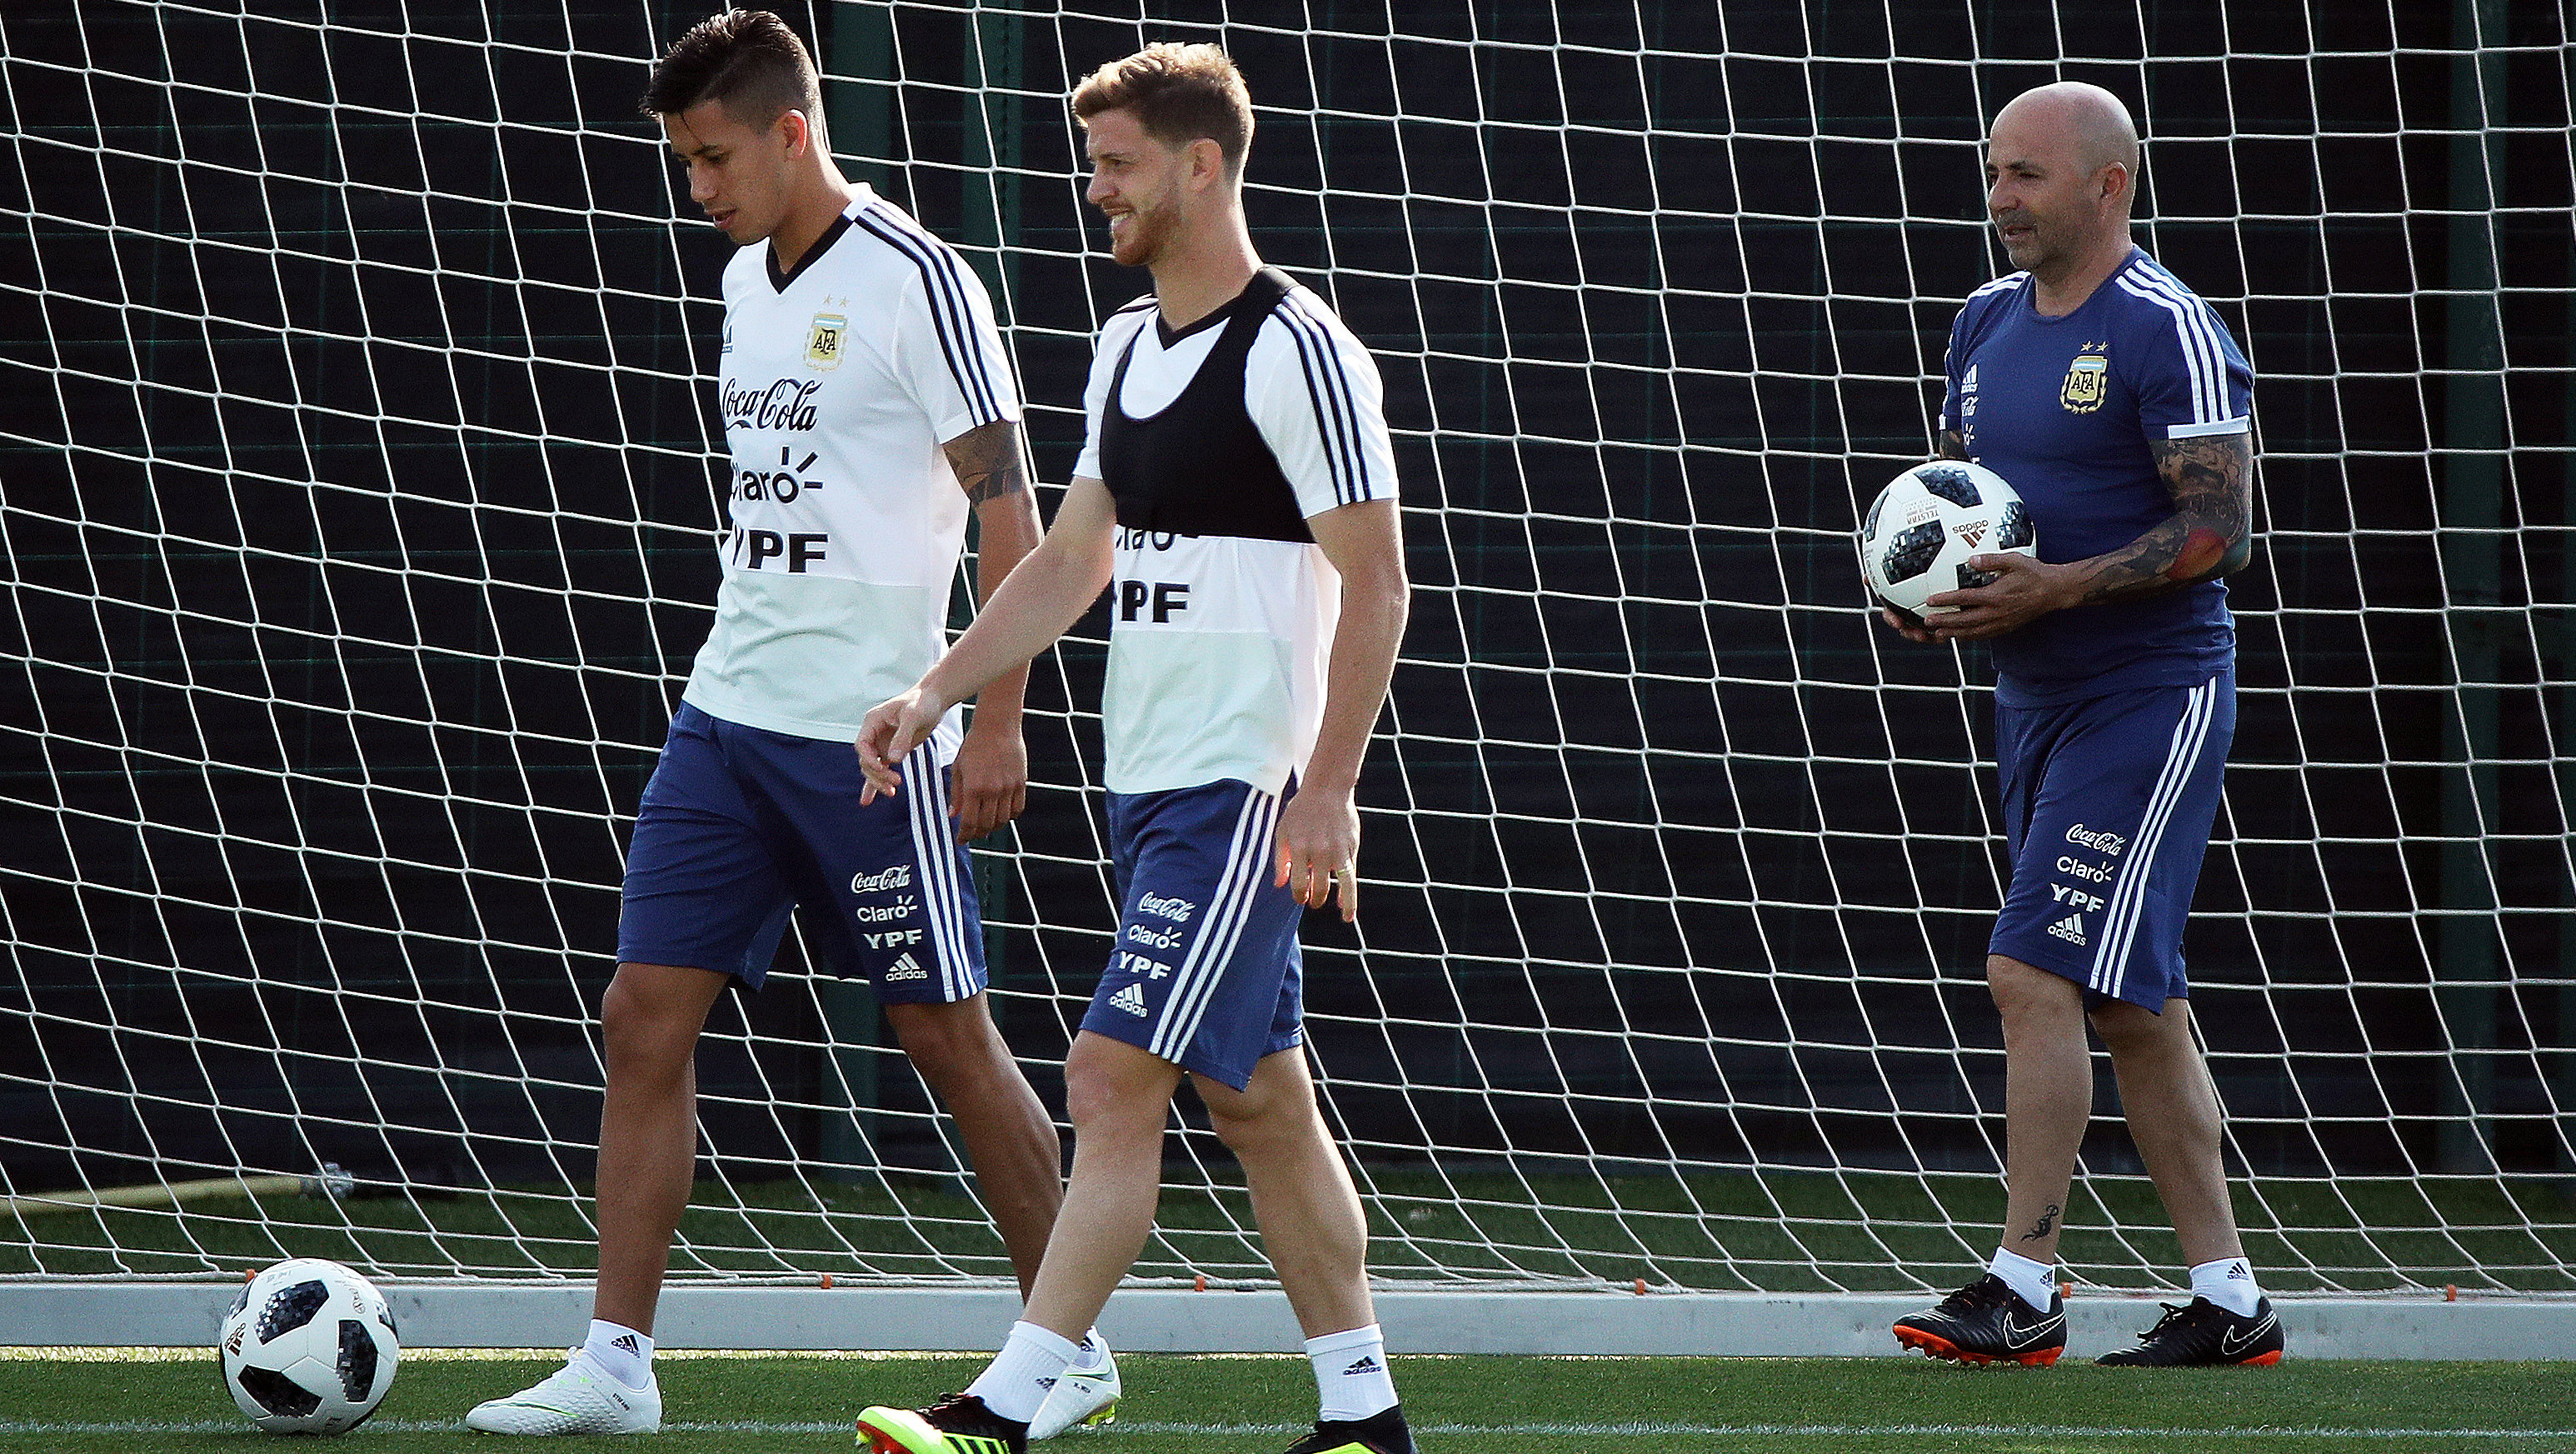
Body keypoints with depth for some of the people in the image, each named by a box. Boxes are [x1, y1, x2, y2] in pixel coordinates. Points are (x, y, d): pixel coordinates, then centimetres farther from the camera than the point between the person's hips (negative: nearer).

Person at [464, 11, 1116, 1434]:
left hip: (868, 731, -7)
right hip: (727, 715, 8)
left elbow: (1006, 506, -12)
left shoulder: (910, 278, -12)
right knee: (644, 1013, -1)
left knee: (947, 1035, 0)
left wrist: (997, 721, -16)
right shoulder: (746, 279, 12)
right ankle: (616, 1360, 0)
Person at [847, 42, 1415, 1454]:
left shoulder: (1296, 349, -13)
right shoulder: (1128, 345, 14)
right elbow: (1073, 560, 21)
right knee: (1257, 1101, 11)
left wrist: (1327, 790, -19)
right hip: (1149, 782, 9)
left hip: (1245, 791, -9)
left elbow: (1374, 582, -15)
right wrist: (935, 691, 13)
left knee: (1112, 1083, -13)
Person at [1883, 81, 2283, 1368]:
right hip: (2036, 696, 9)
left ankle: (2022, 1288, -11)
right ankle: (2229, 1301, 16)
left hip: (2150, 693, -9)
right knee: (2134, 1003, 10)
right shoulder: (1989, 320, 12)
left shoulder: (2169, 332, -13)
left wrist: (2054, 588, -26)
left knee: (2036, 974, -15)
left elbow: (2218, 528, -17)